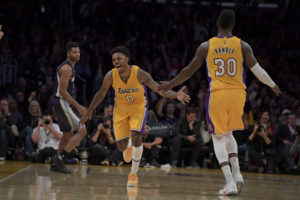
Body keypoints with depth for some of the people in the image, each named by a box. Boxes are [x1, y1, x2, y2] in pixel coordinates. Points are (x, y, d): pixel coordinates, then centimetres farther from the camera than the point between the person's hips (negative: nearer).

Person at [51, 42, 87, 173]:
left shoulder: (68, 67, 17)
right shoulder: (67, 68, -16)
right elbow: (63, 91, -22)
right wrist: (78, 106, -21)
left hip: (59, 103, 11)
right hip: (63, 103, -11)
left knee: (68, 133, 19)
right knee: (82, 130, -12)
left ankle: (56, 164, 23)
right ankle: (59, 158, -14)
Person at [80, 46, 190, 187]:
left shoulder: (139, 74, -26)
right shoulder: (110, 76, -21)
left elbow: (160, 89, -27)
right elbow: (101, 95, -4)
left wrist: (176, 96, -46)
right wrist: (88, 113, 2)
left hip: (138, 106, -2)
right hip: (121, 108, 2)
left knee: (136, 137, -23)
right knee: (121, 145, -1)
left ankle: (133, 174, -4)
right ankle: (129, 146, 42)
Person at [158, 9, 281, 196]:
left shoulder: (206, 46, 2)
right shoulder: (242, 46, 2)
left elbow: (189, 71, 8)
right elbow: (257, 69, -4)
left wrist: (170, 85, 22)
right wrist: (273, 85, 12)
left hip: (217, 94, -2)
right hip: (237, 93, 2)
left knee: (219, 138, 5)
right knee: (228, 134, 22)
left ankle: (230, 182, -9)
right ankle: (237, 173, 3)